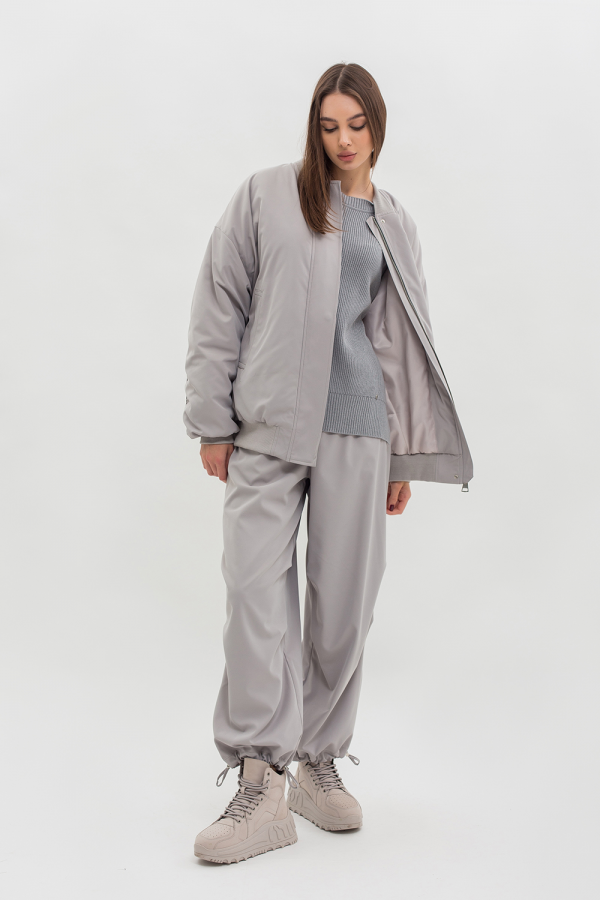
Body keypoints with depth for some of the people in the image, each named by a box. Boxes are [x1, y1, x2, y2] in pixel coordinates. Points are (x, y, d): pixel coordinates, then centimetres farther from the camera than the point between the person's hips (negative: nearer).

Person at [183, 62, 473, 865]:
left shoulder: (393, 226, 16)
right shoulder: (265, 196, 6)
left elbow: (403, 344, 17)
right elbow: (219, 309, 4)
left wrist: (406, 456, 13)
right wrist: (212, 421, -2)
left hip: (357, 425, 3)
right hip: (269, 424, -2)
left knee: (345, 598, 4)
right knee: (257, 588, -11)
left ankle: (319, 761, 20)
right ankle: (261, 781, -6)